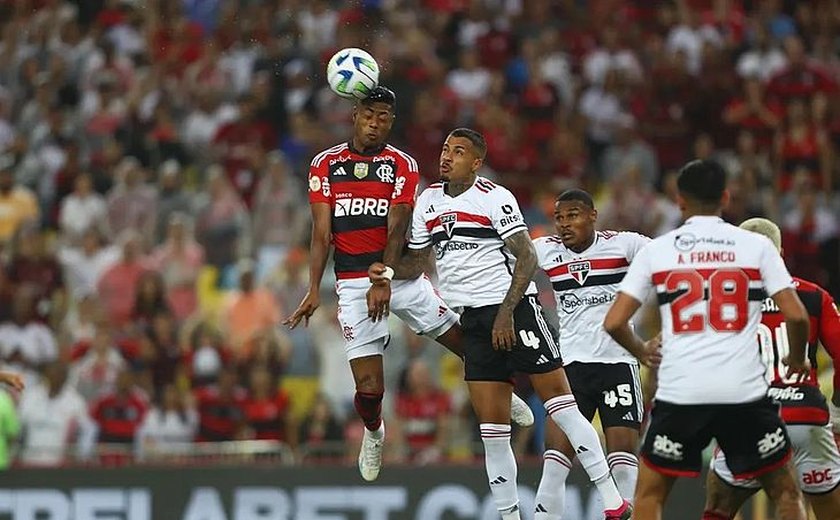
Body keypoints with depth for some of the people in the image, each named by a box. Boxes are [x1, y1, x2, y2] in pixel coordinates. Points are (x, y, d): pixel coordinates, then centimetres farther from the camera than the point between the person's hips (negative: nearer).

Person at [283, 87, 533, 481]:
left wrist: (384, 281, -22)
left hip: (401, 275, 1)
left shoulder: (402, 165, 1)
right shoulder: (326, 164, 4)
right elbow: (321, 232, 1)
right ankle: (373, 432, 26)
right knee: (369, 388, -8)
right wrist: (314, 290, -8)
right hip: (353, 283, -1)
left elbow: (397, 229, -9)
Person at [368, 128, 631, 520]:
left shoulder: (494, 198, -7)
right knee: (492, 426, 2)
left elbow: (526, 258, -11)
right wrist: (389, 272, -2)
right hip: (474, 321, 6)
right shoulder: (428, 201, 12)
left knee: (559, 401, -10)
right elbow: (418, 260, 20)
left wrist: (506, 313, -19)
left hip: (514, 307, -6)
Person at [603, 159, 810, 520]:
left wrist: (641, 352, 23)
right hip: (745, 391, 0)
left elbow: (614, 323, 3)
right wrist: (797, 360, 18)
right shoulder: (757, 246, 5)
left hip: (680, 392, 0)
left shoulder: (655, 250, 6)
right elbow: (796, 316, -2)